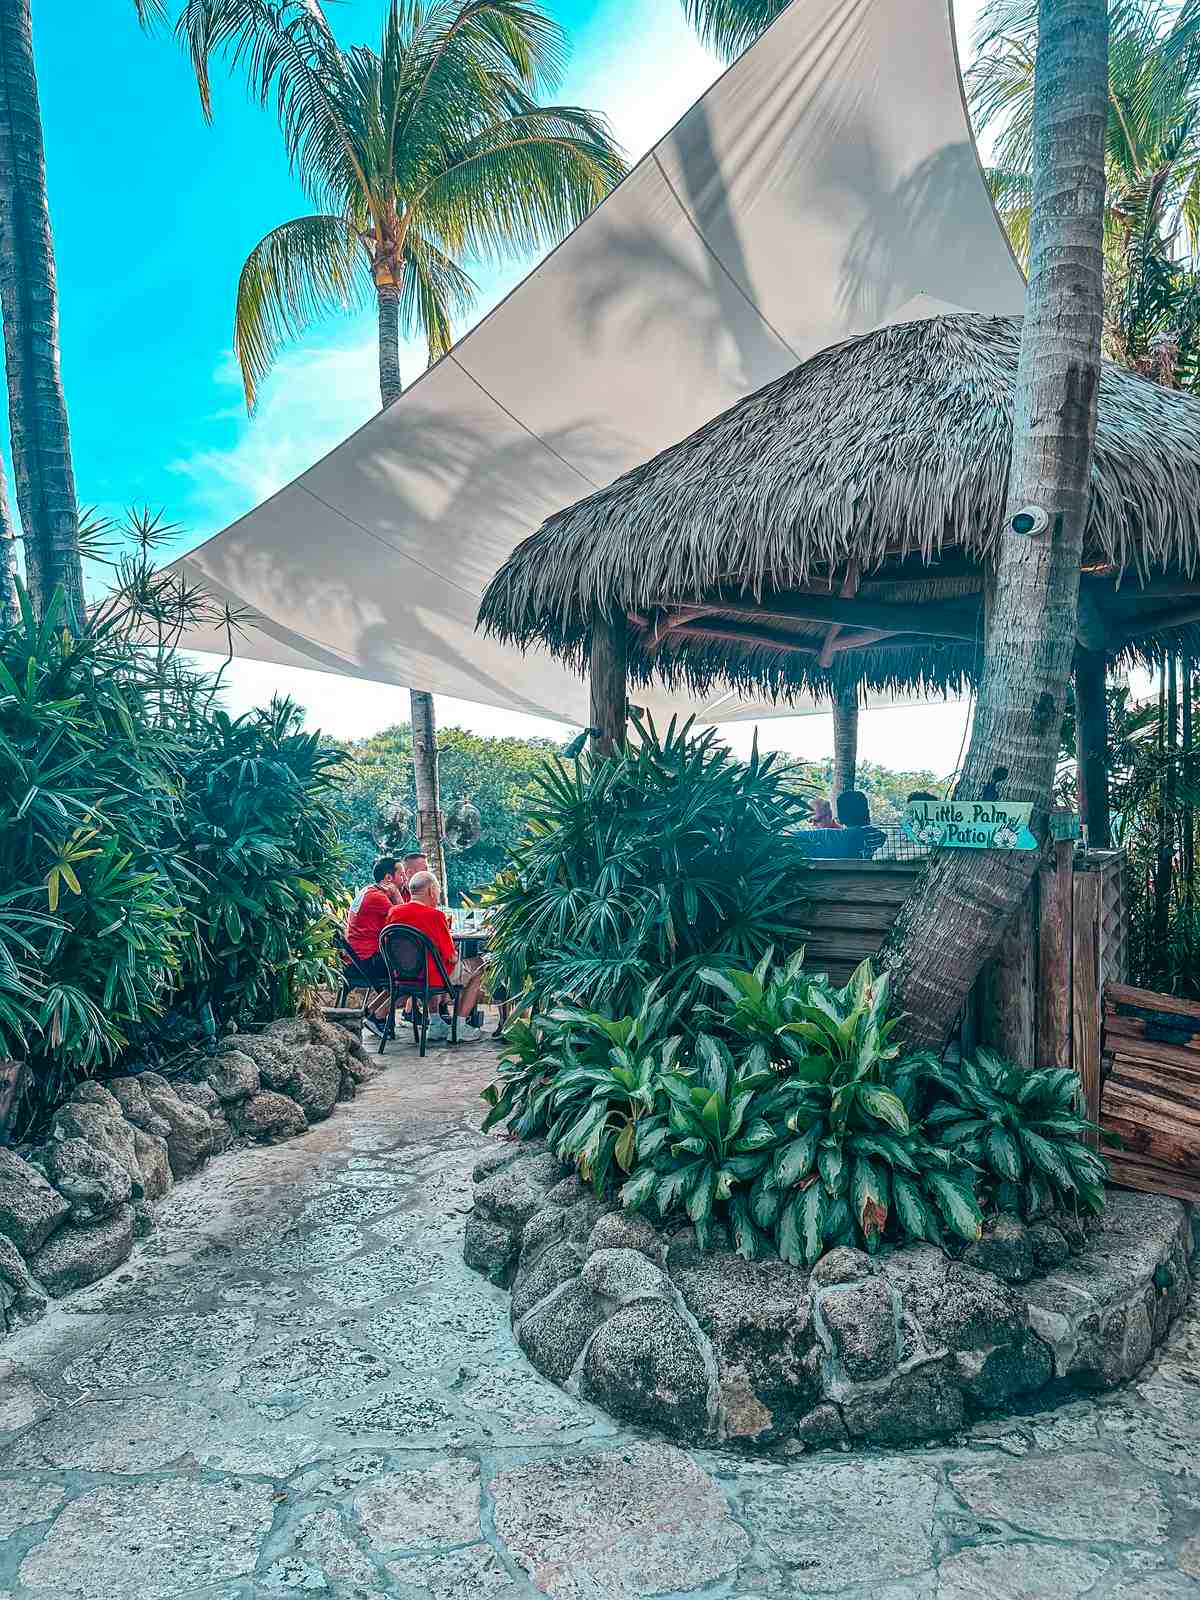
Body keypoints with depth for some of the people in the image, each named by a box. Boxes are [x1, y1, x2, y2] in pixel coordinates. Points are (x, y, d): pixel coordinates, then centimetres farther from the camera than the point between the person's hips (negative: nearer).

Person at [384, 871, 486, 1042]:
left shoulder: (394, 912, -4)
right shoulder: (435, 915, -20)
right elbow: (451, 957, -16)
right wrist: (454, 956, 7)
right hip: (434, 978, -6)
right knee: (479, 966, 14)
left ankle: (436, 1024, 31)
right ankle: (459, 1027, 14)